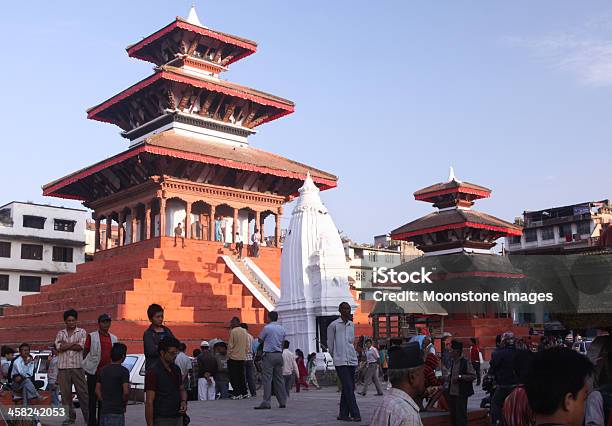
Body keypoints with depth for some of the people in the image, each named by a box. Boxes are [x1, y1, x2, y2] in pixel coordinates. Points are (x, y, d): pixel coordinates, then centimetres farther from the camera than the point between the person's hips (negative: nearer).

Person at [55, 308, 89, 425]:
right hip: (63, 367, 2)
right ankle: (70, 416, 15)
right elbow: (59, 347, -5)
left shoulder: (82, 332, 6)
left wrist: (65, 345, -5)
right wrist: (74, 343, -6)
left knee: (83, 392, -3)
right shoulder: (60, 333, 11)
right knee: (65, 393, 4)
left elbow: (80, 347, -9)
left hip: (77, 366, -2)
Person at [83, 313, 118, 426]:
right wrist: (86, 367, -5)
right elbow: (85, 352, 0)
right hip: (93, 372, -4)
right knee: (93, 397, 1)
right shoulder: (92, 336, -2)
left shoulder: (113, 338, 11)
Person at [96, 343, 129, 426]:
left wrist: (104, 401, 15)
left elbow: (97, 390, 10)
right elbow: (126, 392, -19)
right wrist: (124, 402, -2)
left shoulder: (103, 370, 9)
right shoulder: (123, 371, -12)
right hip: (117, 410, -6)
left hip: (104, 410, 7)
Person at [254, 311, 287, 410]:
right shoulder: (282, 329, 13)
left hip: (269, 355, -6)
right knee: (279, 378, 10)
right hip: (279, 355, 6)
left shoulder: (267, 328, -6)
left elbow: (260, 340, 4)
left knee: (267, 379, -8)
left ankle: (266, 403, -14)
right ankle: (282, 402, 10)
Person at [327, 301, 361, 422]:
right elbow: (330, 344, 4)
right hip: (340, 361, -6)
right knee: (348, 387, -12)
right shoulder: (333, 325, -4)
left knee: (350, 388, 7)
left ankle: (343, 414, 14)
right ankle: (355, 414, -11)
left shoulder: (352, 325, 13)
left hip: (352, 360, 6)